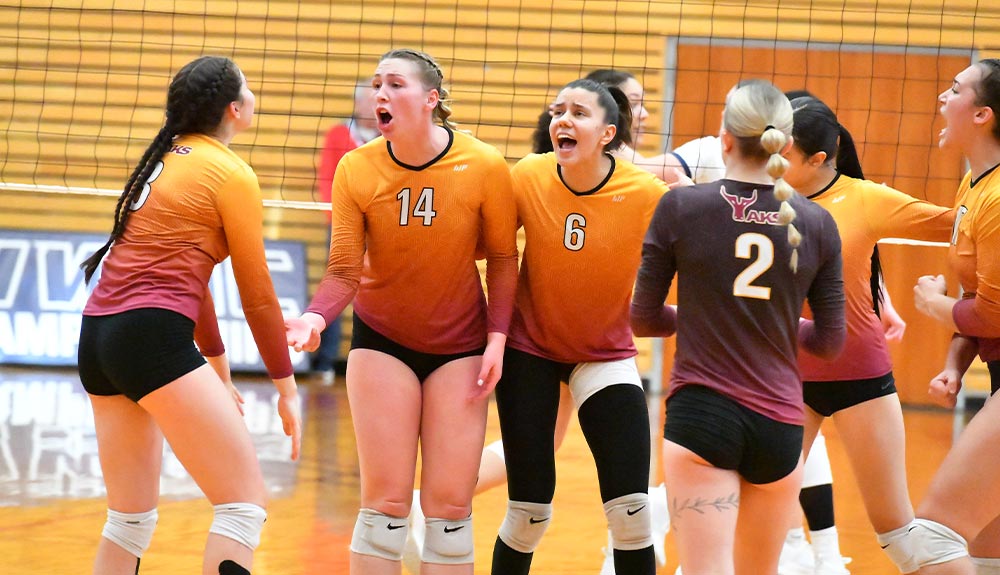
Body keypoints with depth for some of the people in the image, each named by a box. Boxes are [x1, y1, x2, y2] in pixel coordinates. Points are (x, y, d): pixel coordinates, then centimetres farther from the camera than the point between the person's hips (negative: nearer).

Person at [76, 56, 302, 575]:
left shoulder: (168, 158, 20)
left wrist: (219, 371, 34)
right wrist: (286, 387, 9)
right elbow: (256, 292, 0)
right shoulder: (231, 174, -3)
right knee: (245, 502, -7)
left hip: (98, 336, 9)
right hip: (152, 335, -9)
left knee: (130, 520, 16)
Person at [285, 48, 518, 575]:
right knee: (385, 501, -4)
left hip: (460, 345, 0)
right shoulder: (356, 169, -13)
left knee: (449, 506, -1)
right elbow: (345, 269, -14)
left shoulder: (485, 166, -15)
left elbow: (503, 259, -3)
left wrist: (497, 337, -12)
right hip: (382, 339, 0)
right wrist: (315, 318, -33)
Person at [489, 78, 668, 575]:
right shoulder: (526, 178, -14)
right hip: (529, 348, 1)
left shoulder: (647, 195, -19)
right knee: (528, 512, 0)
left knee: (629, 510, -8)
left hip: (606, 352, -1)